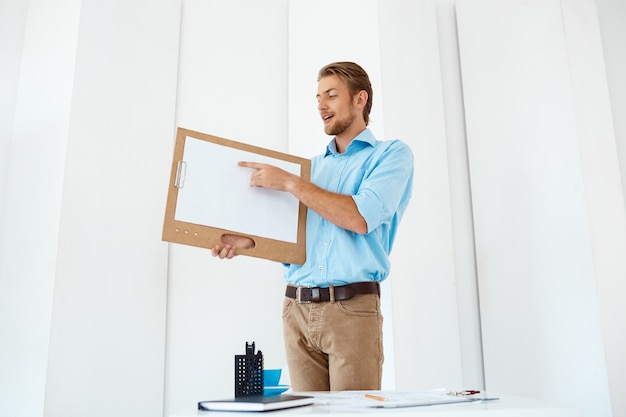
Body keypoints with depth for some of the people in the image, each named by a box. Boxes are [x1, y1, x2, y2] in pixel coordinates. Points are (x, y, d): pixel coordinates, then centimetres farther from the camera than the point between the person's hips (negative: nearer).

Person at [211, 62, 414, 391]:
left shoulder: (391, 154, 3)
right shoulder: (313, 166, 20)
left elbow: (360, 218, -14)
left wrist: (289, 182, -9)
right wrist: (251, 240, 0)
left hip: (352, 308, -5)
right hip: (298, 310, 5)